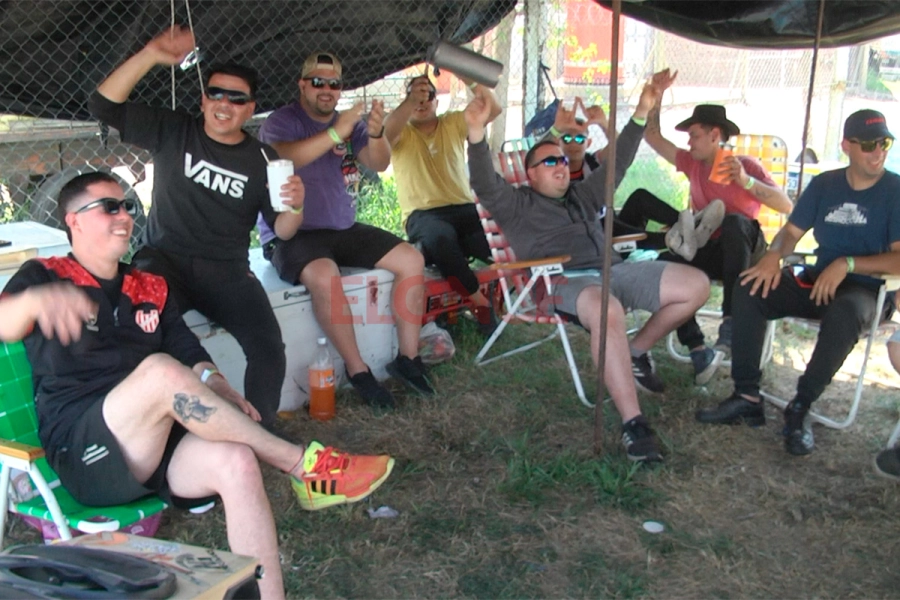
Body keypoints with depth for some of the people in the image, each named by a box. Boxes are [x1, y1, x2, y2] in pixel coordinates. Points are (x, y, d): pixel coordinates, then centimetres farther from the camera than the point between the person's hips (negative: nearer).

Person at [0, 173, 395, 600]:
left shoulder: (151, 289, 21)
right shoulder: (46, 276, 7)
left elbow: (193, 357, 15)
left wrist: (223, 393, -8)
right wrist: (35, 301, -39)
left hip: (159, 442, 4)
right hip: (82, 451, -4)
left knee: (235, 461, -28)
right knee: (160, 370, -32)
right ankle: (301, 465, -24)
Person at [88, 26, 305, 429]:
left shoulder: (263, 159, 9)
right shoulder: (172, 132, 9)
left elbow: (281, 231, 9)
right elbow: (104, 105, 1)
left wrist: (294, 207, -15)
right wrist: (150, 56, -9)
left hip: (226, 271, 1)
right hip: (164, 261, -1)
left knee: (269, 348, -24)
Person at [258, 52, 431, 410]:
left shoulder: (350, 122, 12)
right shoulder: (282, 121, -5)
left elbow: (379, 164, -4)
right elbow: (280, 157, -28)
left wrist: (376, 133, -26)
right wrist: (335, 134, -36)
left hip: (344, 229, 6)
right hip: (291, 234, -6)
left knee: (411, 261, -9)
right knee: (324, 275, -37)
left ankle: (407, 358, -1)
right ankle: (357, 371, -23)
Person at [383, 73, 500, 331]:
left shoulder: (454, 123, 18)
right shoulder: (401, 133, 11)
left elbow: (493, 109, 4)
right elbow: (385, 133, -15)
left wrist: (471, 80, -13)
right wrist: (411, 100, -29)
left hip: (464, 209, 3)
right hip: (423, 215, -3)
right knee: (441, 237, -40)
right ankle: (480, 303, -24)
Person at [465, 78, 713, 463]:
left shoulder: (583, 196, 32)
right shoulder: (517, 206, 14)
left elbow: (617, 163, 31)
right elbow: (485, 185, -3)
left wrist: (641, 114, 24)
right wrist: (477, 132, -19)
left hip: (613, 271, 7)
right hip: (564, 282, -7)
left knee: (696, 285, -8)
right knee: (607, 312, -43)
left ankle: (638, 350, 9)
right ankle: (632, 424, -41)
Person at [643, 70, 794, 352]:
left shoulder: (745, 164, -3)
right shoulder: (692, 164, 12)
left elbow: (786, 205, -16)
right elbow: (652, 136, 17)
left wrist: (746, 180, -29)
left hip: (743, 251, -4)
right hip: (706, 252, 4)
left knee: (734, 221, -38)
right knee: (666, 263, -27)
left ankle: (731, 319, -35)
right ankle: (695, 344, -26)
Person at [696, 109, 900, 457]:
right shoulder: (824, 185, 8)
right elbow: (792, 231, 7)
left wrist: (848, 264, -27)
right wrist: (774, 255, -16)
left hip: (865, 289, -4)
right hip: (817, 280, 5)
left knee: (845, 313, -40)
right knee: (749, 290, -18)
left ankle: (799, 409, -28)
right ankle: (747, 397, -20)